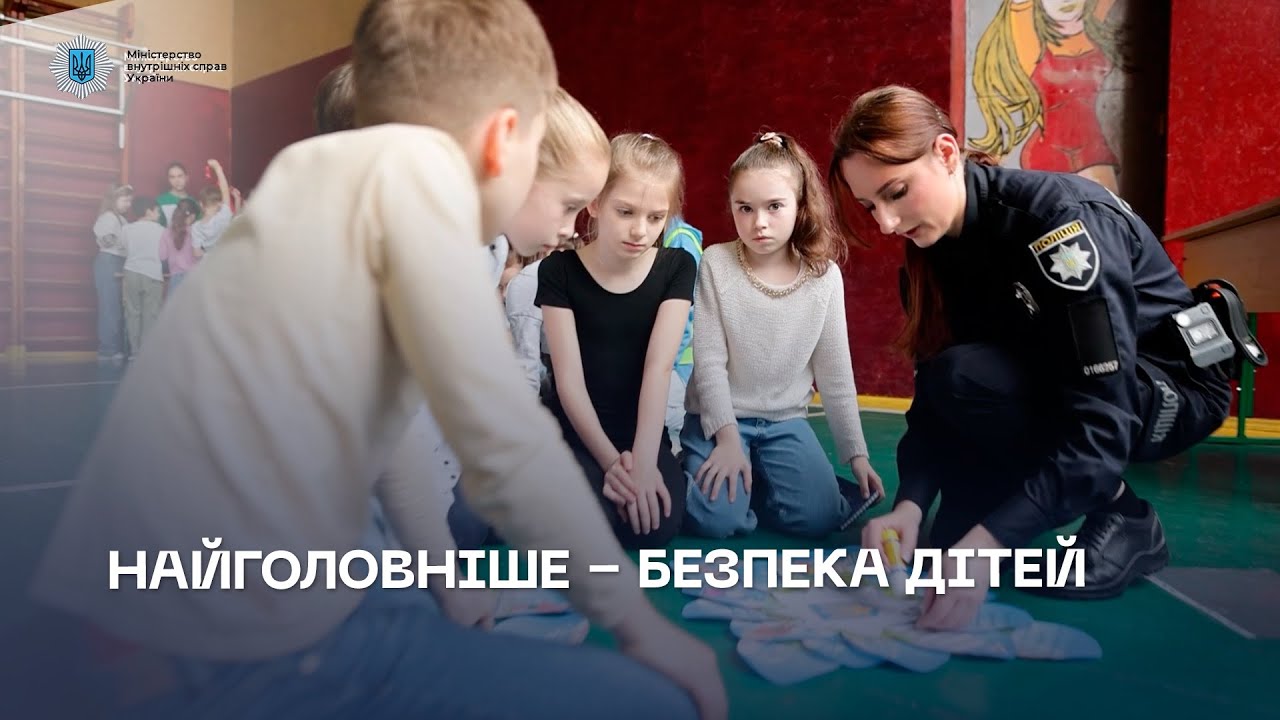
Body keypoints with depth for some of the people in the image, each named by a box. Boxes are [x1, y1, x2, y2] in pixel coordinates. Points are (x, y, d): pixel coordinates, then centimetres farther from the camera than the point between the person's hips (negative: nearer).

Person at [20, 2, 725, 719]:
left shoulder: (326, 176, 14)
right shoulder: (414, 160, -14)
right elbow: (505, 443, -20)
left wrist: (454, 586, 29)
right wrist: (639, 621, -5)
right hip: (231, 652, -9)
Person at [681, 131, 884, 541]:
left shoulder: (825, 275, -5)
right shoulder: (716, 264, -12)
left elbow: (835, 372, 2)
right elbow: (709, 362, -11)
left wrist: (856, 451, 5)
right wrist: (727, 437, -17)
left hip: (785, 421, 2)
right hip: (720, 417, -2)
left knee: (818, 517, -14)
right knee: (716, 520, -20)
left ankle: (760, 481, 13)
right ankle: (735, 475, 12)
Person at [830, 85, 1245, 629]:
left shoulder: (1060, 217, -30)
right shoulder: (936, 250, -8)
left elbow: (1102, 423, -37)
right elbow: (931, 397, -12)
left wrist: (989, 542, -45)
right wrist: (910, 503, -29)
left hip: (1173, 386, -6)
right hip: (1057, 385, 6)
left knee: (964, 379, -32)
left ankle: (1122, 518, -11)